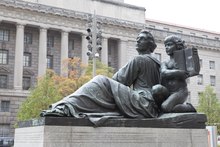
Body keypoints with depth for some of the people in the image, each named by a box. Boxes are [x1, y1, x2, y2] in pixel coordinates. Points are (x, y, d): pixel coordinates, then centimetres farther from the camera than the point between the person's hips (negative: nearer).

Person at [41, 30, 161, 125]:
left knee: (102, 82, -13)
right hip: (153, 110, 9)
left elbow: (121, 80, -1)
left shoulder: (139, 59, -1)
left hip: (143, 104, -9)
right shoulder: (156, 63, 24)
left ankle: (67, 107, -25)